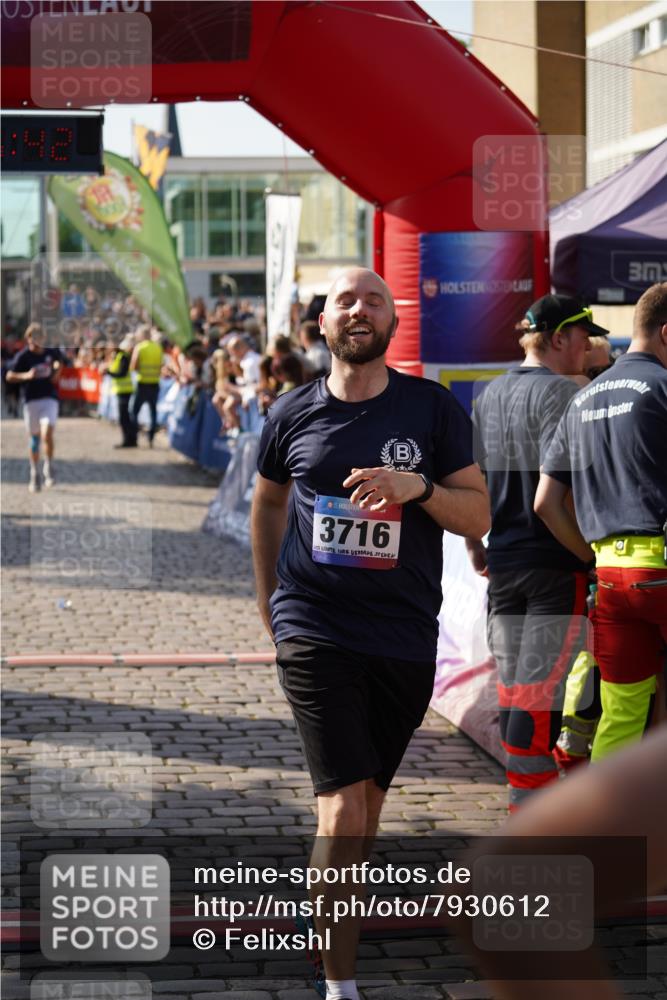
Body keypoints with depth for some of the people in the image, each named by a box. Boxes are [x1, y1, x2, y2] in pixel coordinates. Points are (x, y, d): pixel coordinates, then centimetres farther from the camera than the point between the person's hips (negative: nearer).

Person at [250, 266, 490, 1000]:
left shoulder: (433, 409, 0)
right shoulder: (292, 415, 2)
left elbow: (478, 516, 0)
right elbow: (268, 500, 20)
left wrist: (419, 487, -19)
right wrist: (268, 602, 19)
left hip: (404, 637, 2)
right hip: (314, 631, -2)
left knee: (369, 798, 17)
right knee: (343, 809, -12)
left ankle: (335, 910, 41)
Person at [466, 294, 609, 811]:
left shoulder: (489, 394, 12)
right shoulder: (559, 391, -13)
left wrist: (474, 546, 24)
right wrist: (588, 545, -15)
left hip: (503, 561, 8)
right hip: (556, 563, -8)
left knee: (512, 687, 15)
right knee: (540, 688, -5)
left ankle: (525, 805, 25)